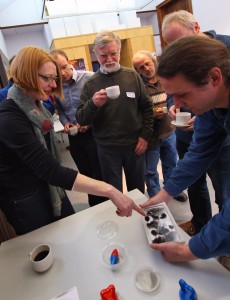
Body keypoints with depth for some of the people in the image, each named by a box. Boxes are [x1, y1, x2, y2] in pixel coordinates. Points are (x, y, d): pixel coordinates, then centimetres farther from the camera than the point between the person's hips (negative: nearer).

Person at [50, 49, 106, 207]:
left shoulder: (89, 78, -13)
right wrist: (65, 123, -4)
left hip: (93, 133, -4)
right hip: (74, 137, 5)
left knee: (101, 174, 7)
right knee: (86, 174, 18)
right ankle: (95, 206, 38)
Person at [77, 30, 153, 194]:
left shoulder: (133, 76, 0)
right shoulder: (91, 84, -3)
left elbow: (147, 107, 4)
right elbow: (81, 120, -6)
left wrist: (145, 136, -4)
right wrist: (93, 103, -26)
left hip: (135, 145, 2)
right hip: (107, 149, -1)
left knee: (138, 189, 20)